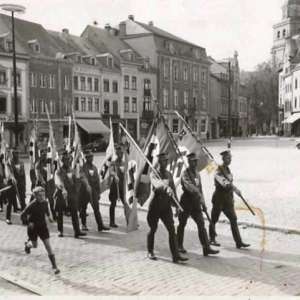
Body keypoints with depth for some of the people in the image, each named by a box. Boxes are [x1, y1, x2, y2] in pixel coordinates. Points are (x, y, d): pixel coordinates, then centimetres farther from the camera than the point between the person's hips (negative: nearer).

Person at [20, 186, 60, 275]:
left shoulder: (45, 203, -10)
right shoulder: (32, 205, -24)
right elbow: (22, 216, -15)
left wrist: (49, 218, 2)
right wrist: (29, 222, -26)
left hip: (43, 226, 2)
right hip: (33, 227, -2)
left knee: (48, 246, -6)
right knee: (35, 245, 19)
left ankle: (54, 266, -4)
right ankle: (28, 244, 58)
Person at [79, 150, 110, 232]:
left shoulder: (94, 167, 12)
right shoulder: (83, 167, -6)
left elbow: (97, 179, 14)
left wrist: (98, 192, 11)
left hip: (94, 191, 5)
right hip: (84, 190, -5)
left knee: (96, 208, 0)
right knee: (83, 208, 8)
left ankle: (100, 225, -1)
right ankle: (84, 225, 20)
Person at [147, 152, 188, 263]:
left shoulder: (169, 174, 9)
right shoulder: (154, 174, -10)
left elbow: (173, 189, 11)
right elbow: (157, 183, -33)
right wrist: (166, 187, -53)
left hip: (166, 205, 4)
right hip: (155, 205, -4)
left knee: (172, 230, -5)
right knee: (153, 229, 8)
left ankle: (176, 255, -6)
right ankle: (150, 252, 27)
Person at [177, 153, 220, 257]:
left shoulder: (197, 174, 13)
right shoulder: (185, 173, -11)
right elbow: (189, 186, -27)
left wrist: (203, 203, 13)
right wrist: (200, 197, -38)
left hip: (196, 203, 6)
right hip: (186, 202, -6)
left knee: (201, 224, -3)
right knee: (182, 224, 7)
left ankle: (206, 248, -6)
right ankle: (179, 246, 23)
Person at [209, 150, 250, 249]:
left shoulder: (228, 170, 13)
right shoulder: (219, 170, -13)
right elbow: (224, 182, -29)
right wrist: (235, 188, -41)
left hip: (228, 198, 7)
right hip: (219, 198, -7)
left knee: (233, 219, 0)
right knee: (214, 219, 5)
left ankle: (239, 242, -1)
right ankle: (212, 239, 21)